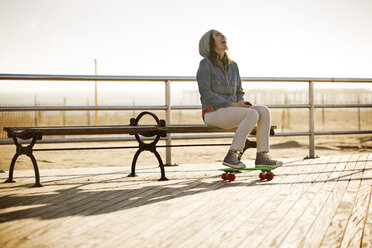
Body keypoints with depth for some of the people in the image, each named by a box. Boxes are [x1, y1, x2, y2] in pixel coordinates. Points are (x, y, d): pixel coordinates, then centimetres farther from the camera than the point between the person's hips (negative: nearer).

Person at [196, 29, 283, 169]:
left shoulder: (233, 66, 15)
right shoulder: (206, 64, -6)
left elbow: (239, 92, 20)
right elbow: (205, 93, -14)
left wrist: (242, 104, -4)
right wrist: (232, 105, -18)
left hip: (231, 111, 7)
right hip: (213, 113, -7)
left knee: (263, 111, -16)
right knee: (252, 114, -28)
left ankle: (262, 157, -19)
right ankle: (231, 156, -26)